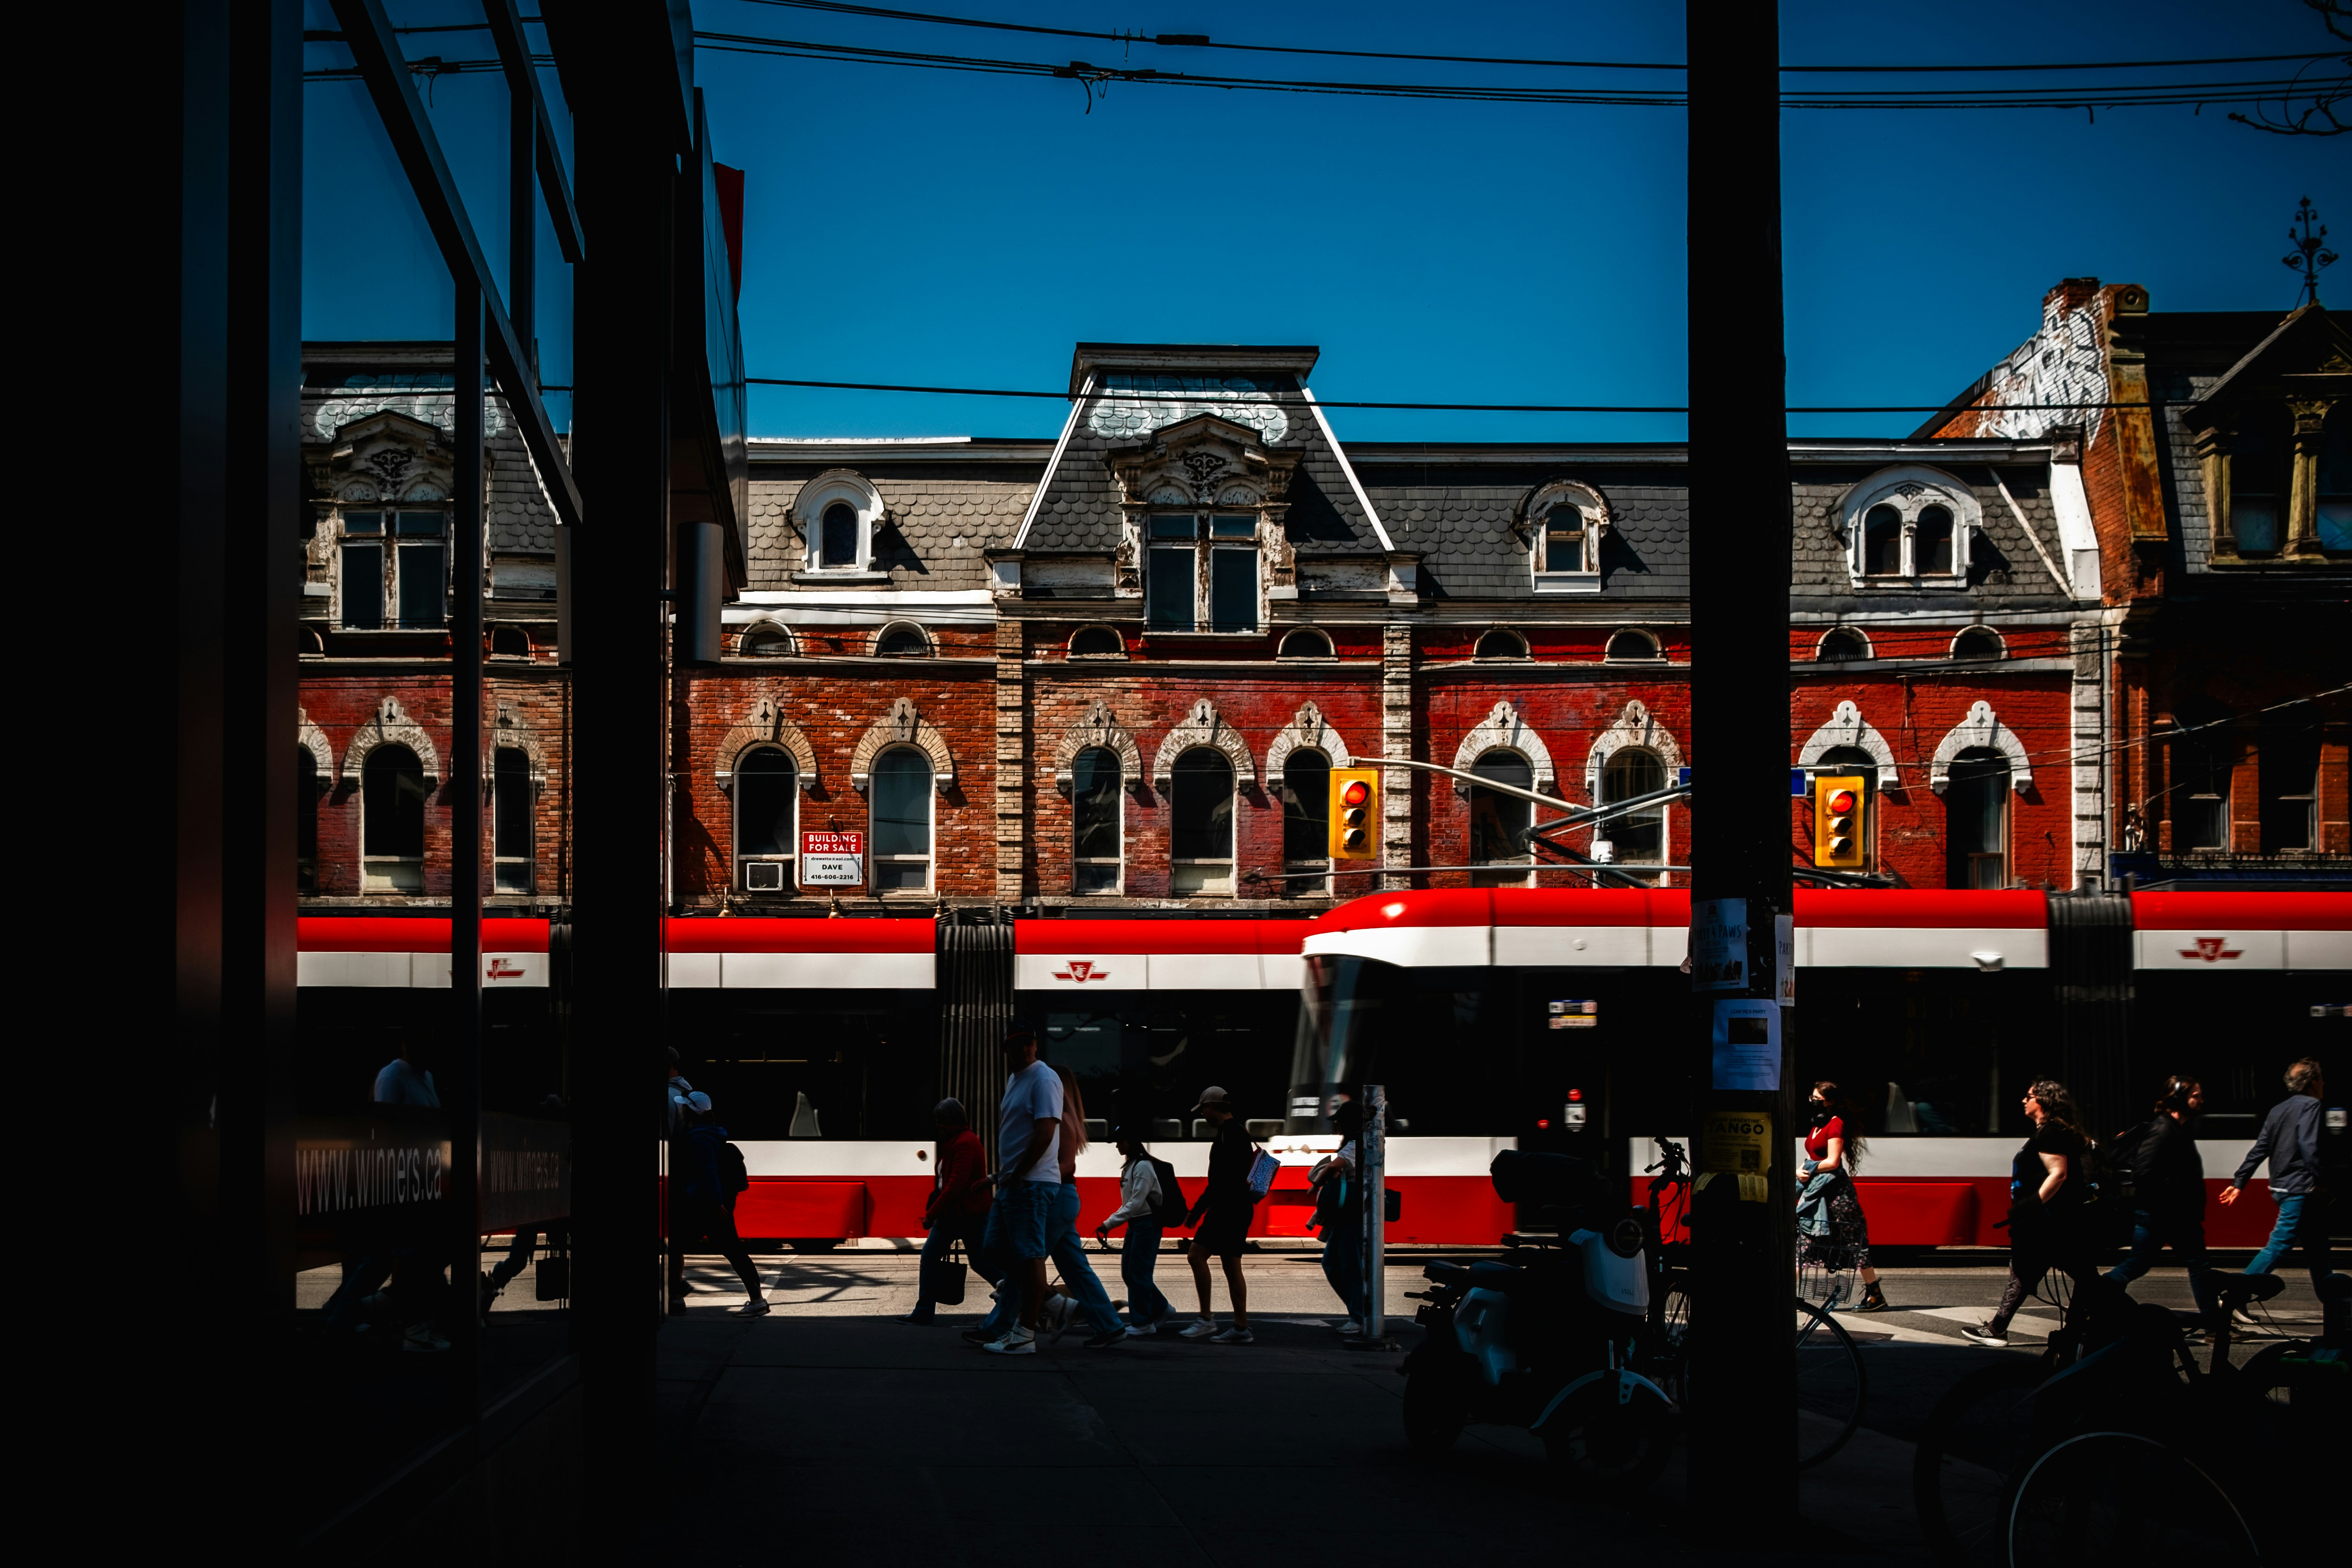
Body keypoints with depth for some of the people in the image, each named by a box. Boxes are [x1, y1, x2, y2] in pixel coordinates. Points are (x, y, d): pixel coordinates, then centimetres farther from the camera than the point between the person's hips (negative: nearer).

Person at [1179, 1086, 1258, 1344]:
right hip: (1239, 1209, 10)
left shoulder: (1228, 1132, -13)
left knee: (1197, 1254, -11)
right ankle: (1241, 1329, 9)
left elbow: (1223, 1178, -21)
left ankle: (1206, 1319, -12)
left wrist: (1196, 1212, -19)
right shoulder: (1241, 1132, 20)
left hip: (1227, 1209, -10)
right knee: (1232, 1266, 10)